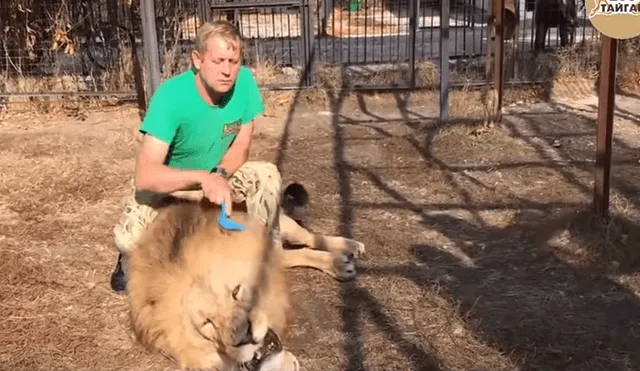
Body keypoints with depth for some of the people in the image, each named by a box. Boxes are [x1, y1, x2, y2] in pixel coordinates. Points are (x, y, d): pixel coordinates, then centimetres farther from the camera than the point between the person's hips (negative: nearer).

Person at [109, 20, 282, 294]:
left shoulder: (244, 82, -20)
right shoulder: (170, 96, -32)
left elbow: (240, 147, -8)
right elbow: (144, 176, -39)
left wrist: (219, 175, -29)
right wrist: (204, 178, -53)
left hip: (218, 175, 4)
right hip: (165, 183, -3)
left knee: (267, 176, -21)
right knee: (130, 239, -29)